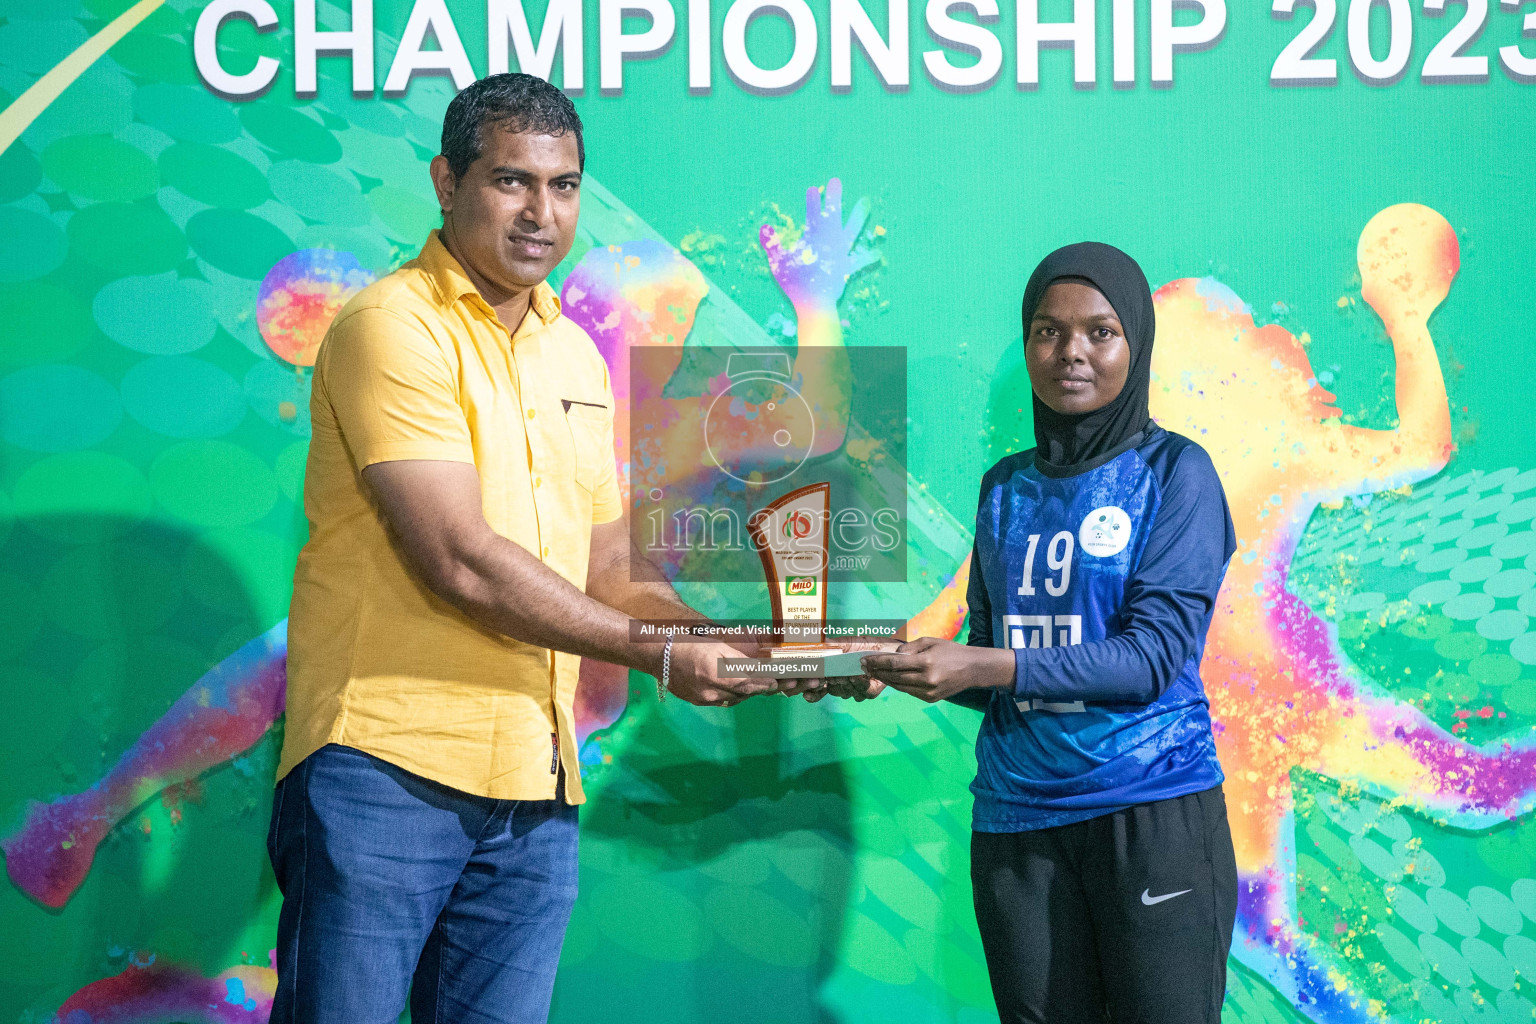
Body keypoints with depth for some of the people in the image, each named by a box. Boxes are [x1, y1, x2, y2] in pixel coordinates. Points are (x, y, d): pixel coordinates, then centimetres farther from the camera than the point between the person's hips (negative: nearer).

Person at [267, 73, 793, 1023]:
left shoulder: (577, 356, 18)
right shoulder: (393, 326, -7)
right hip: (386, 765, -7)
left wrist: (749, 654, 4)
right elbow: (459, 562, -15)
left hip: (536, 793, 7)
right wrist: (655, 655, -8)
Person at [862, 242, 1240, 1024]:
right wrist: (902, 664, -6)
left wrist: (984, 667, -20)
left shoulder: (1173, 472, -3)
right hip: (1018, 821, 4)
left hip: (1153, 810, -4)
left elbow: (1154, 654, -13)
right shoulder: (1005, 488, 12)